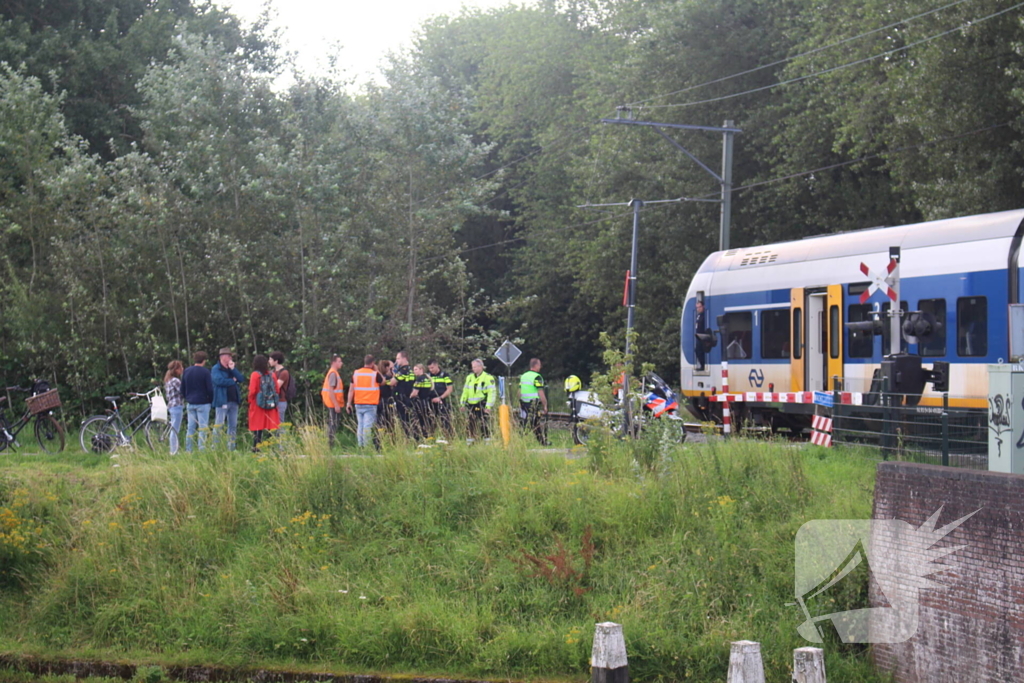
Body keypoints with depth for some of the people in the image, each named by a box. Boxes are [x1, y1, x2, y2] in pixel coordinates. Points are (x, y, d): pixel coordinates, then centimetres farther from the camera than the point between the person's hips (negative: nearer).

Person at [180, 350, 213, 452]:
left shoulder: (186, 371, 8)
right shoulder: (205, 371, -9)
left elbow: (182, 389, 12)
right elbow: (210, 389, -9)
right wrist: (211, 401, 4)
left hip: (190, 404, 5)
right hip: (203, 403, -5)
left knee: (190, 428, 10)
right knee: (203, 428, -3)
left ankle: (188, 450, 9)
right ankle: (202, 450, -7)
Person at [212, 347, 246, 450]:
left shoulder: (231, 368, 18)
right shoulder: (216, 369, -3)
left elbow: (241, 379, 7)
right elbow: (219, 381, -20)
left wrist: (233, 369, -4)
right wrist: (233, 381, -6)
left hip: (233, 401, 7)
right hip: (222, 401, -7)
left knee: (233, 426, 10)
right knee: (219, 425, -8)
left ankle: (231, 447, 15)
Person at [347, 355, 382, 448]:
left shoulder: (356, 373, 4)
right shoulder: (374, 374, -7)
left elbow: (351, 389, 5)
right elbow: (383, 382, 11)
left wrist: (349, 403, 9)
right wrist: (376, 370, 16)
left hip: (358, 404, 4)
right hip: (370, 405, -4)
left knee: (360, 426, 11)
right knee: (368, 426, -7)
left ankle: (360, 446, 10)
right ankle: (367, 447, -12)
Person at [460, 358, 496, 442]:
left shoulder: (488, 378, -7)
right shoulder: (469, 377, 13)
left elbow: (492, 393, -10)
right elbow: (465, 391, 20)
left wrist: (488, 406, -15)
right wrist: (463, 403, 15)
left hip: (482, 405, -6)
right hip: (471, 405, 6)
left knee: (483, 423, -10)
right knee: (471, 422, 8)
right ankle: (472, 438, 18)